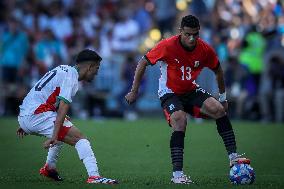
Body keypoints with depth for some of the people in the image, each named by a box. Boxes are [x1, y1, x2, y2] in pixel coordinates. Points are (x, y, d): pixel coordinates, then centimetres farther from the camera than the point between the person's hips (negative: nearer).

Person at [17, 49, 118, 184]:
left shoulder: (62, 69, 19)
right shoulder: (71, 76, -10)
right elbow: (63, 108, -23)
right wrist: (54, 137, -32)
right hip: (38, 116, -10)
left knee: (64, 126, 34)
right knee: (79, 139, -15)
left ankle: (49, 167, 31)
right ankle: (94, 177, -29)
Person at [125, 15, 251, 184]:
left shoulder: (205, 49, -11)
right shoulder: (168, 46, -21)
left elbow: (218, 70, 9)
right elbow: (143, 64, -10)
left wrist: (223, 97, 13)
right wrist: (134, 92, -9)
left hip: (191, 90, 4)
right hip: (169, 92, -4)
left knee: (218, 109, -19)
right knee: (180, 121, -30)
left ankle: (233, 156, -13)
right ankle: (177, 174, -28)